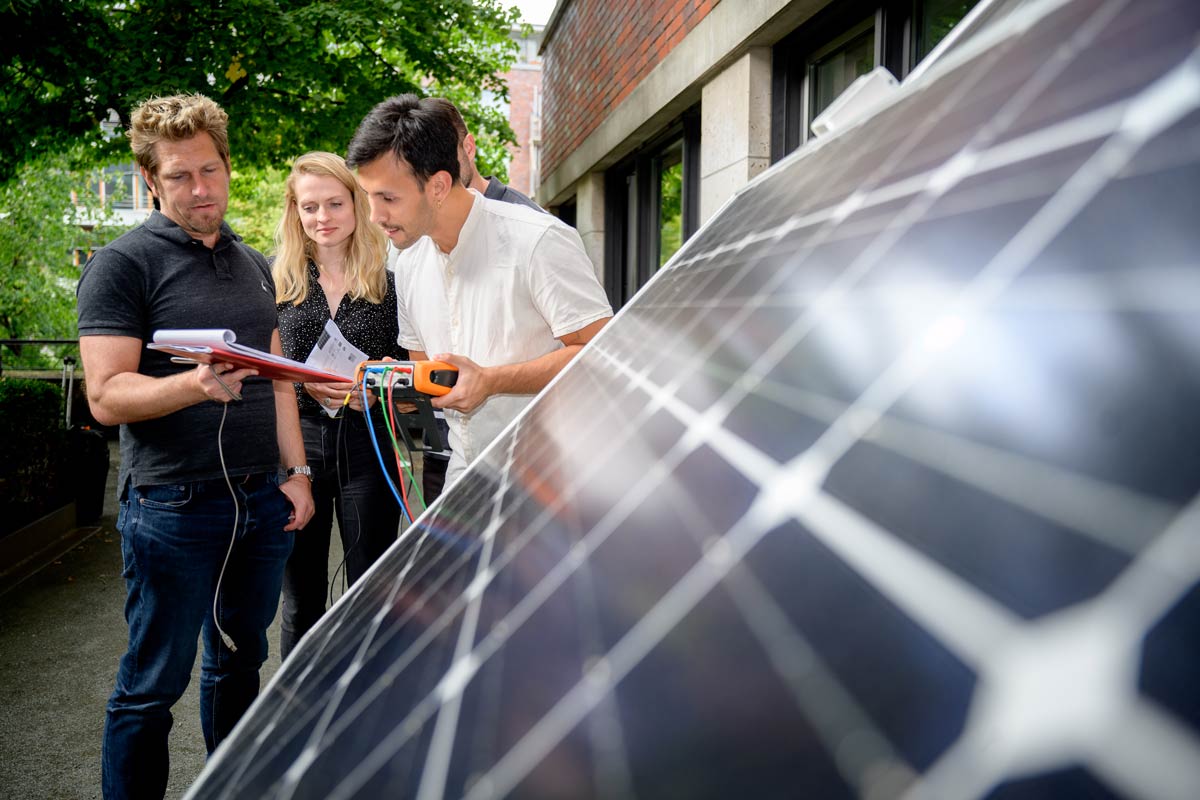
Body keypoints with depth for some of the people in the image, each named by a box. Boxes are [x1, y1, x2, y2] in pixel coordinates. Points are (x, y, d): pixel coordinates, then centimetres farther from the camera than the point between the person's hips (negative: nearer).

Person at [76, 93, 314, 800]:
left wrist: (296, 472, 9)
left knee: (240, 665, 16)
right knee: (154, 684, 2)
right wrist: (196, 385, -29)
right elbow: (107, 396, -12)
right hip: (174, 505, -6)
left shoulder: (255, 265, 15)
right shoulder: (124, 264, -5)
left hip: (263, 500, 6)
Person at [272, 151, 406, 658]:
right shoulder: (277, 278, 6)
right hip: (297, 442, 1)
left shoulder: (388, 278, 4)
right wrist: (305, 384, -14)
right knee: (300, 605, 10)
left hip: (368, 445, -1)